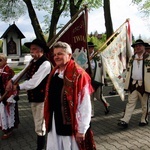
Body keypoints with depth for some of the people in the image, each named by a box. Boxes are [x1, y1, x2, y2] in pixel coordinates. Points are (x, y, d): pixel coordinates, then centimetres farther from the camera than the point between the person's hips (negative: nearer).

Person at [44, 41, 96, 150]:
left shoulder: (78, 75, -17)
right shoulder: (54, 73, 7)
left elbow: (85, 105, -17)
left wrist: (81, 129, -14)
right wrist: (48, 121, 16)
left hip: (71, 125, -7)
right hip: (54, 124, 7)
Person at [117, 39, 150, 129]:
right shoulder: (132, 58, 12)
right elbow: (128, 71, 13)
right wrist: (127, 84, 8)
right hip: (133, 84, 4)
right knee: (130, 103, 3)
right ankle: (125, 121, 1)